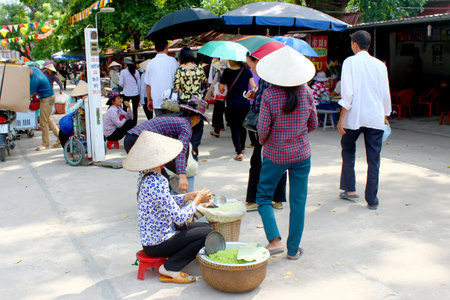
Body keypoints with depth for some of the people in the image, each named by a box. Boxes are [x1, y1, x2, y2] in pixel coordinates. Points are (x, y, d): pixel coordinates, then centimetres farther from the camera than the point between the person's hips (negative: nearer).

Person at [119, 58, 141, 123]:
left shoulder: (123, 71, -6)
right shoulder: (136, 71, 1)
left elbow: (121, 83, -8)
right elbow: (139, 83, 5)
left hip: (126, 93, -1)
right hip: (135, 93, 1)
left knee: (125, 109, 10)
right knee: (135, 110, 4)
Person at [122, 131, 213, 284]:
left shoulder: (144, 176, 2)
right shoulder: (157, 184, -28)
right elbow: (180, 218, -25)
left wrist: (189, 196, 2)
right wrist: (197, 200, -10)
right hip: (158, 244, -9)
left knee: (204, 225, 14)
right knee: (207, 233, -7)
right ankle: (171, 268, -3)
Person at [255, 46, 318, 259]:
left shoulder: (269, 94, -15)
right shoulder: (306, 92, -5)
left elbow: (263, 129, -13)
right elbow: (313, 124, 3)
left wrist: (262, 141, 8)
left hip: (274, 156, -2)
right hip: (301, 154, 3)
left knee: (263, 196, 14)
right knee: (298, 201, 12)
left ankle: (274, 240, -1)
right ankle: (293, 249, 20)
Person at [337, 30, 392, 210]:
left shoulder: (350, 62, -2)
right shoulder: (380, 65, 8)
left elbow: (347, 92, -10)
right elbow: (386, 94, 10)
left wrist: (342, 118, -8)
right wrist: (385, 116, 23)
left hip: (355, 115, -2)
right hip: (376, 117, 2)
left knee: (348, 149, 19)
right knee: (373, 159, 5)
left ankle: (350, 189, 20)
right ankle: (372, 200, 8)